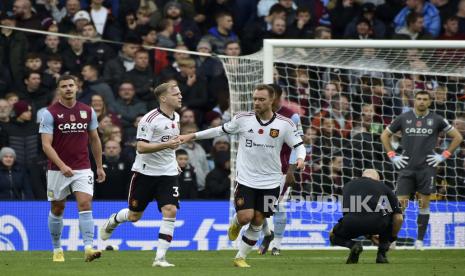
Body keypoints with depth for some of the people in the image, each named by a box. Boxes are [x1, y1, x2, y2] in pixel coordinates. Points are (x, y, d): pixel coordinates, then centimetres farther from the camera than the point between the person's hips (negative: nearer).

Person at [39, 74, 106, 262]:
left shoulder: (88, 111, 4)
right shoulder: (50, 113, -7)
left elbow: (94, 140, 15)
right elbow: (46, 145, -13)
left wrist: (99, 166, 14)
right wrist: (62, 166, -24)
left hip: (82, 169, 1)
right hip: (58, 169, -1)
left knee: (85, 204, -15)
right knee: (57, 209, 9)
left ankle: (89, 248, -22)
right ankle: (57, 249, 25)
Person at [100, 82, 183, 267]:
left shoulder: (176, 117, 8)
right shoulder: (150, 119, -16)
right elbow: (141, 147, -23)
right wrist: (166, 145, -30)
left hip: (168, 172, 5)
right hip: (145, 171, -5)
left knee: (170, 211, -15)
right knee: (134, 216, 8)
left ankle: (160, 257, -13)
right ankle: (113, 221, 44)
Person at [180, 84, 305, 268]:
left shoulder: (285, 124, -6)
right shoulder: (243, 119, -3)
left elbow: (298, 144, 1)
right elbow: (221, 130, 11)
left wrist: (300, 158, -21)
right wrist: (193, 136, 11)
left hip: (270, 182, 0)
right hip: (245, 179, 0)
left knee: (258, 222, 3)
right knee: (245, 216, -14)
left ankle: (240, 257, 18)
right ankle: (235, 223, 23)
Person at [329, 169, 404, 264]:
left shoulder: (348, 185, 31)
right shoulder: (383, 187, 23)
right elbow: (399, 218, 17)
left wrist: (370, 235, 47)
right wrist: (392, 238, 34)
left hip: (352, 226, 0)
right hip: (377, 224, 0)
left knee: (333, 235, 34)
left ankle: (353, 245, 1)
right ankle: (382, 254, 21)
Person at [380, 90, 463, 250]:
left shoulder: (436, 120, 3)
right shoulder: (404, 118, 5)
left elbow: (457, 137, 9)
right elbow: (385, 135, 15)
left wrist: (444, 156, 2)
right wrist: (392, 156, 6)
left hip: (427, 168, 0)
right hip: (407, 168, 0)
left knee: (424, 204, 1)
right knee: (400, 203, -6)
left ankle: (420, 240, 9)